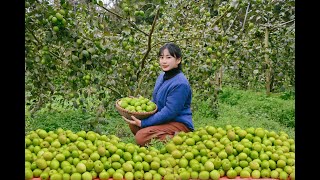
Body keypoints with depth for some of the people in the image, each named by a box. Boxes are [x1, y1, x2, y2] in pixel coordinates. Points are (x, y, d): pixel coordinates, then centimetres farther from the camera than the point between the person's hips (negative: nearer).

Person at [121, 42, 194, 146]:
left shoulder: (180, 84, -21)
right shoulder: (162, 76, 9)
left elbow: (169, 112, -24)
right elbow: (155, 101, 21)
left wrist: (143, 123, -23)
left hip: (179, 124, -9)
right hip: (164, 120, 10)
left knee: (141, 137, -22)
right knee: (133, 124, 0)